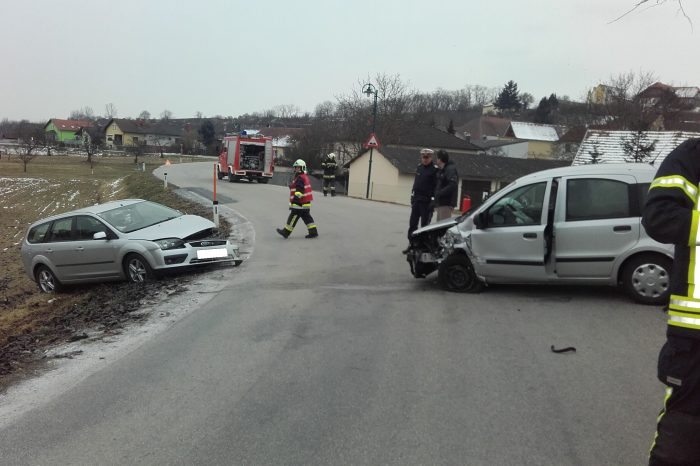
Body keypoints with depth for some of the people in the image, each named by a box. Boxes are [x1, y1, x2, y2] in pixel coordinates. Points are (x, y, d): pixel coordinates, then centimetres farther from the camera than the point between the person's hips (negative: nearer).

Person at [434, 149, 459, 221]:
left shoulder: (450, 169, -12)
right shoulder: (441, 170, 18)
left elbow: (452, 185, -24)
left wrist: (439, 193, -23)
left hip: (446, 203, -10)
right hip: (441, 203, 10)